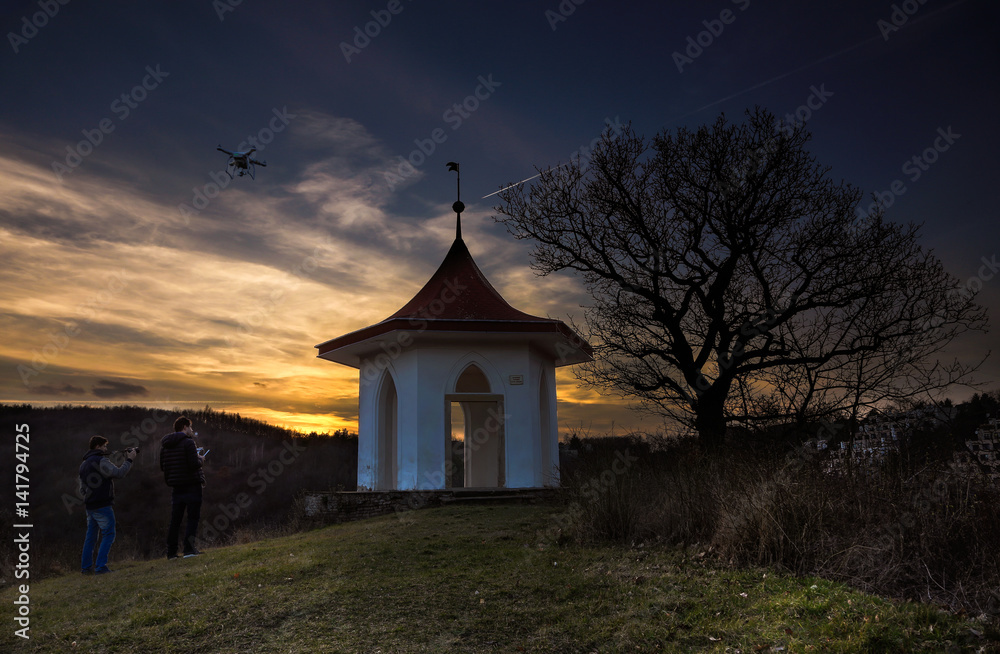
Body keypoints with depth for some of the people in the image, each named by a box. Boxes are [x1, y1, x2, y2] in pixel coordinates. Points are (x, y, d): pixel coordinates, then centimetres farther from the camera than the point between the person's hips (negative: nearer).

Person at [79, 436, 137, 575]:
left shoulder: (84, 464, 17)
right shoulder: (101, 461, -12)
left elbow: (82, 489, 19)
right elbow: (119, 473, -20)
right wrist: (129, 460, -11)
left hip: (89, 506, 9)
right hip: (102, 505, -9)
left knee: (90, 537, 15)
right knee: (108, 535, -3)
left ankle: (86, 566, 18)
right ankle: (100, 567, -8)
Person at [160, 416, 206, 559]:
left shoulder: (165, 445, 11)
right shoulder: (188, 442, -11)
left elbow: (162, 466, 16)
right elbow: (194, 464, -20)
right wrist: (200, 460, 1)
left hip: (176, 487, 7)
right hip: (191, 485, -7)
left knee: (175, 520, 11)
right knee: (193, 518, -2)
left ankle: (171, 552, 12)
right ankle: (189, 549, -9)